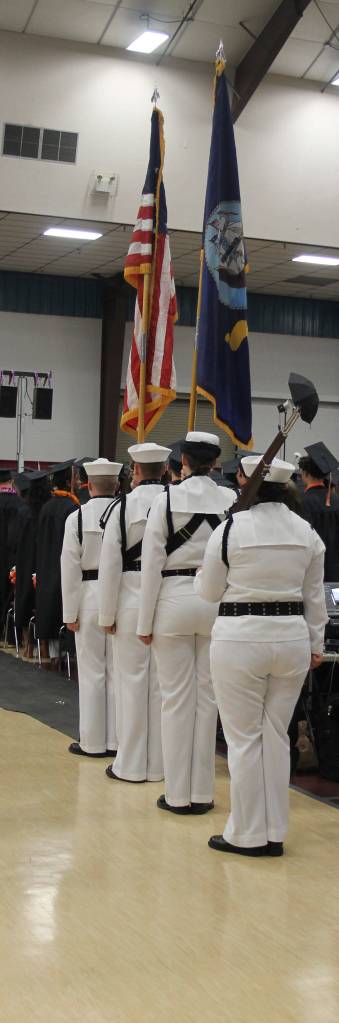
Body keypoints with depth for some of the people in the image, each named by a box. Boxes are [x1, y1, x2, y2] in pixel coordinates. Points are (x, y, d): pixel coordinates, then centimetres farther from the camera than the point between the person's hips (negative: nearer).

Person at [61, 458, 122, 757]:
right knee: (118, 671, 9)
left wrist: (70, 613, -1)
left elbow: (70, 568, -6)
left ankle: (93, 742, 13)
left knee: (92, 672, 6)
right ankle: (116, 740, 16)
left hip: (90, 596, -1)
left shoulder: (77, 517, -6)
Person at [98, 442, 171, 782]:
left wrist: (107, 614, 2)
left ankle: (132, 765, 13)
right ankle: (161, 763, 18)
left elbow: (110, 563, -5)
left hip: (133, 602, -2)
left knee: (133, 681, 6)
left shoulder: (124, 506, -6)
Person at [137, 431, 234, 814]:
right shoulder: (231, 501, -2)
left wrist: (145, 622, 0)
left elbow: (152, 563, -6)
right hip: (216, 602, 2)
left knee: (177, 699, 5)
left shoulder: (167, 499, -6)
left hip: (174, 600, -2)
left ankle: (178, 794, 10)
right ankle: (202, 792, 16)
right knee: (207, 697, 9)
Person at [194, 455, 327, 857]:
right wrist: (316, 643, 20)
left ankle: (248, 835, 12)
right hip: (292, 638, 5)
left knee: (244, 738, 5)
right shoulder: (307, 532, 4)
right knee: (276, 736, 13)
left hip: (240, 638, -4)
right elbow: (314, 596, 11)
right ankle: (274, 833, 19)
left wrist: (201, 576, 23)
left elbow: (209, 591, 1)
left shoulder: (230, 528, -9)